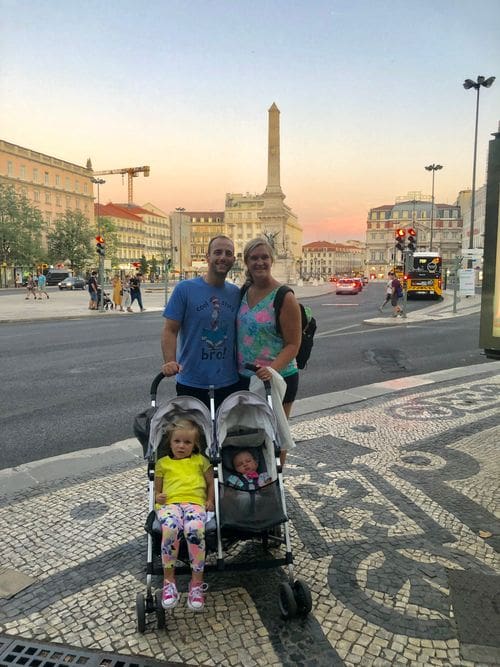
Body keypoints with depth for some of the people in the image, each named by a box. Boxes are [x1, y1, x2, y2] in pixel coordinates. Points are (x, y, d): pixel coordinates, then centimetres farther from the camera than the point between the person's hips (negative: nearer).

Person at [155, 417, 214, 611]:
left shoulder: (200, 461, 23)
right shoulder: (163, 463, 23)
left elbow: (211, 483, 23)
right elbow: (157, 488, 24)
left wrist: (210, 500, 7)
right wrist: (157, 496, 2)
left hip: (195, 502, 0)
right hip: (170, 503, 1)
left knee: (195, 529, -36)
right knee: (170, 529, -36)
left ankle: (197, 582, -20)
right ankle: (168, 580, -18)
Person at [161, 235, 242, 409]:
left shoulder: (236, 293, 5)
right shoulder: (184, 289, -7)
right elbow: (170, 330, -8)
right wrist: (170, 362, -22)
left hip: (230, 382, 4)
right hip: (192, 383, -3)